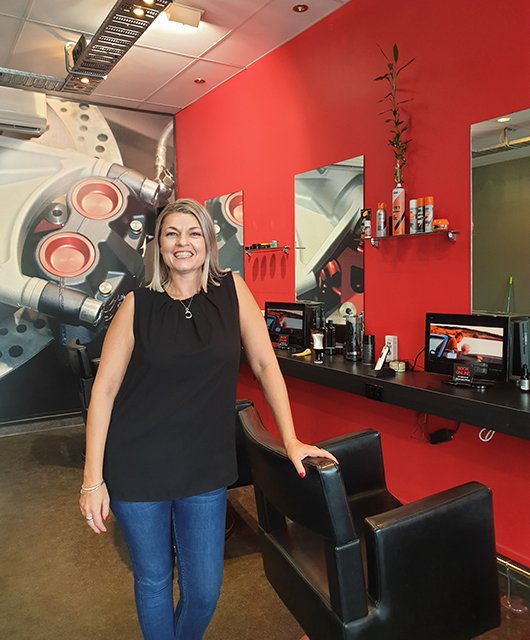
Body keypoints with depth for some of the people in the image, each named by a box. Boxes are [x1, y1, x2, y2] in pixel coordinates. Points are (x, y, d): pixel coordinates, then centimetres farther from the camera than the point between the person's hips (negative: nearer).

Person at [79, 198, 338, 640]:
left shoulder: (232, 290, -2)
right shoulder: (139, 305, -5)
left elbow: (265, 363, -1)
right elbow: (104, 390, -5)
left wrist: (291, 441, -5)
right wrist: (93, 479, -7)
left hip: (205, 468, 1)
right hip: (138, 468, -1)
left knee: (205, 590, 13)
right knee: (153, 582, 16)